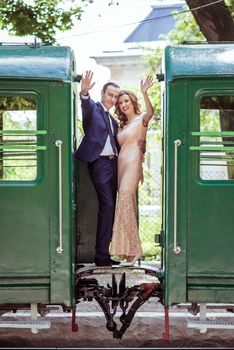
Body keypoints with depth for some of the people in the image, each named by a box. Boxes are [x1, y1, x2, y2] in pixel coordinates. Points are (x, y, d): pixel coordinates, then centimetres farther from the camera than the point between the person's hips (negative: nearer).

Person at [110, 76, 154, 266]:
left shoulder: (141, 119, 2)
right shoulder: (122, 125, 25)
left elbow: (150, 112, -21)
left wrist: (144, 93, -34)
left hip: (133, 164, -7)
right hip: (121, 165, 8)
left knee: (125, 202, -19)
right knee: (128, 206, 3)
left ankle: (132, 250, -18)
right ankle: (130, 251, 3)